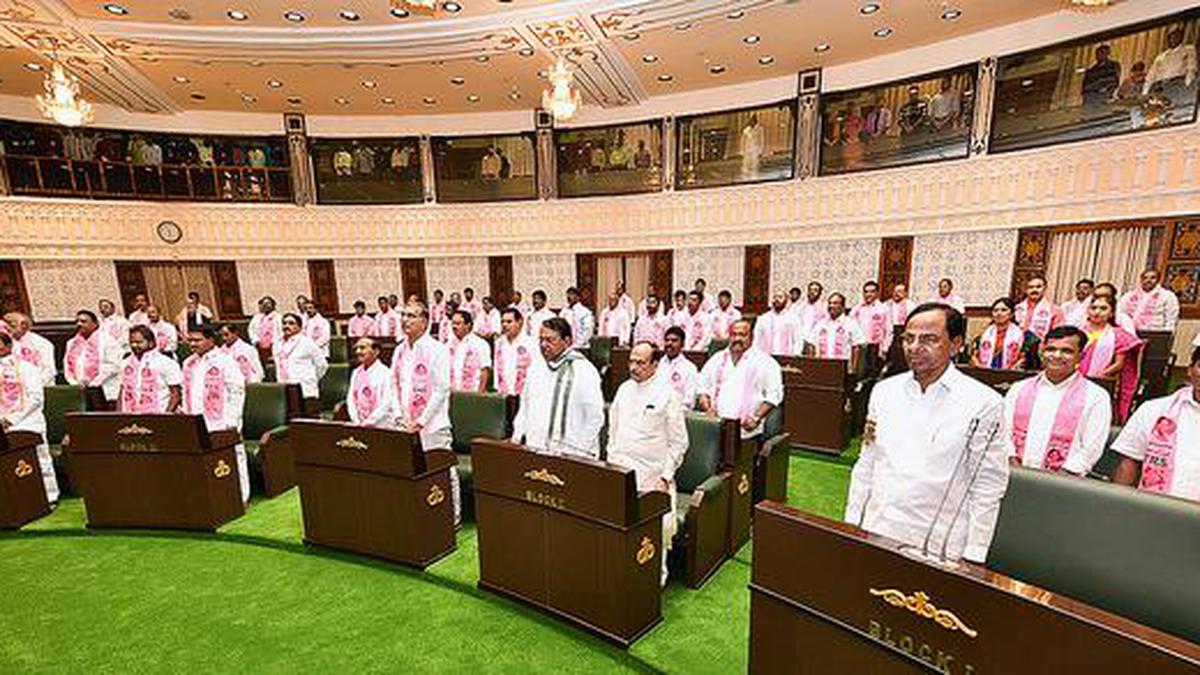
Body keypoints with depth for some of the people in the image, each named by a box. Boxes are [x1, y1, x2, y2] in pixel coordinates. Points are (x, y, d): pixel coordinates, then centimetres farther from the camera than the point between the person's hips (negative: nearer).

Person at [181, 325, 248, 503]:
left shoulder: (225, 361, -8)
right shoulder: (189, 364, 14)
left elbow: (237, 392, -11)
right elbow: (186, 393, 22)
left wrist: (231, 421, -14)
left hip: (221, 424, -6)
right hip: (196, 424, 7)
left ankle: (239, 498, 10)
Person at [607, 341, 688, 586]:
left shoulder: (667, 394, -8)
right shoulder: (624, 389, 9)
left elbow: (678, 442, -4)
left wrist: (666, 476, -9)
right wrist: (611, 461, 12)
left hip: (651, 475, -4)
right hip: (619, 471, 5)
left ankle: (657, 575, 13)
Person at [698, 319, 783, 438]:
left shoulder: (765, 362, 7)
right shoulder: (717, 359, 19)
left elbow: (774, 394, 1)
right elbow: (702, 385, 17)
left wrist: (757, 417, -10)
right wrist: (707, 407, 0)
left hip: (744, 425, -3)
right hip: (714, 421, 3)